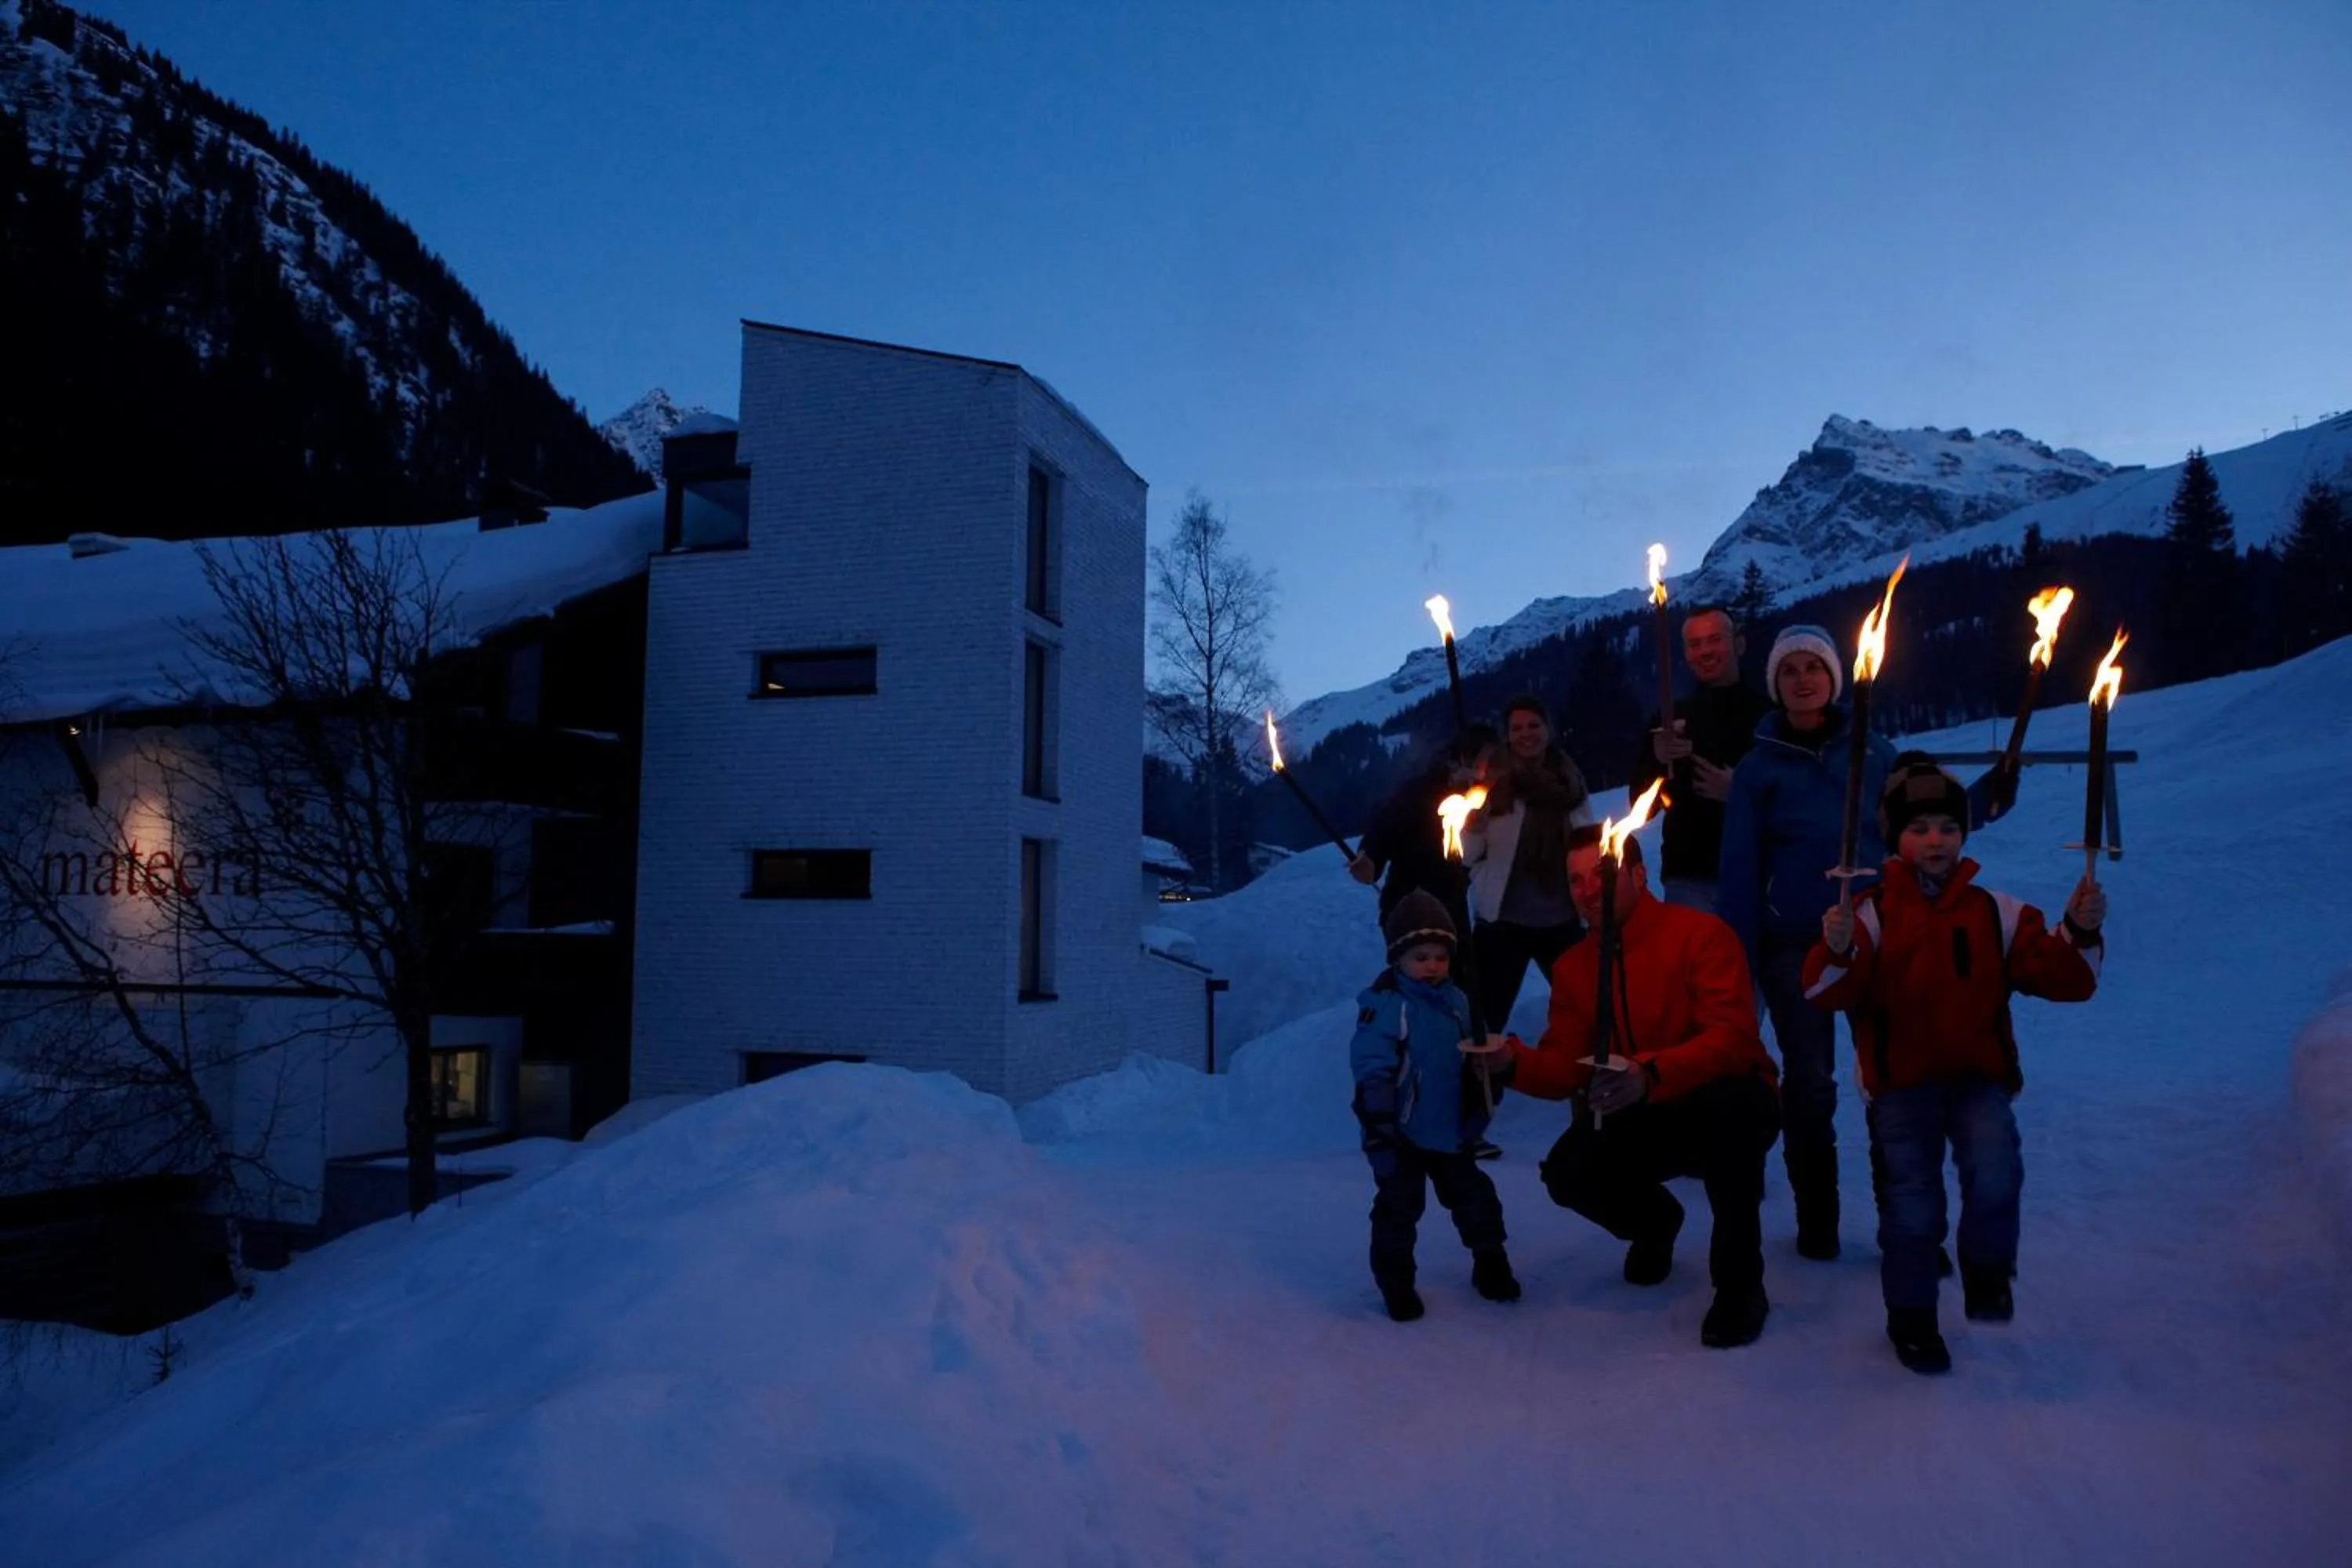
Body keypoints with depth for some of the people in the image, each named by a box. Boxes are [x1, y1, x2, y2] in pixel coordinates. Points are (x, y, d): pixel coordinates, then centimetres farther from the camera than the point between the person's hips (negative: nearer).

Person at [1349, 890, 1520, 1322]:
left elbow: (1468, 1061, 17)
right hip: (1401, 1133, -6)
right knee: (1399, 1206, 1)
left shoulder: (1455, 1001, 5)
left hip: (1450, 1129, 6)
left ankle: (1490, 1265, 35)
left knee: (1473, 1195, 16)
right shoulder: (1383, 1005, -18)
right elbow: (1371, 1070, -22)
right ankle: (1395, 1283, 17)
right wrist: (1378, 1126, -25)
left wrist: (1478, 1107, 10)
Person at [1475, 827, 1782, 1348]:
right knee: (1567, 1171, -22)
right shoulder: (1573, 966, 1)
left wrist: (1650, 1075, -47)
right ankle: (1654, 1220, 17)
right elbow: (1565, 1069, -2)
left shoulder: (1701, 933, -18)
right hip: (1645, 1121, 5)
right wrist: (1514, 1061, -25)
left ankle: (1739, 1281, -18)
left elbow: (1732, 1038, -30)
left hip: (1727, 1113, -5)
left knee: (1730, 1102, -40)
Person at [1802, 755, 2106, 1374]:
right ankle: (1912, 1318, 20)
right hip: (1900, 1080, -1)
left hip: (1979, 1075, 1)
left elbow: (2061, 979, 0)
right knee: (1911, 1208, -6)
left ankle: (1987, 1274, 4)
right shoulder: (1871, 912, -3)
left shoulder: (1996, 911, 4)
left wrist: (2080, 933, -18)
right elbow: (1825, 993, -13)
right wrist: (1837, 951, -34)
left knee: (1995, 1176, -26)